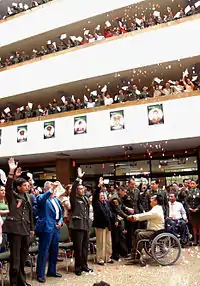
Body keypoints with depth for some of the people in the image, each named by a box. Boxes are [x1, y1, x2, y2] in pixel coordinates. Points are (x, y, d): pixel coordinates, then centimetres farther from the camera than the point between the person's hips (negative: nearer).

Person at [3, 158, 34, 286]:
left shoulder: (28, 197, 15)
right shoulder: (12, 196, -3)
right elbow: (8, 187, -24)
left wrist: (32, 228, 20)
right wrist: (12, 172, -38)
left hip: (25, 229, 6)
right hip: (14, 228, -6)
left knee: (23, 256, 14)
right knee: (15, 257, 0)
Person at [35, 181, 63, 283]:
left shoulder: (56, 200, 17)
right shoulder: (42, 197, -6)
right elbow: (41, 199, -32)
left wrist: (60, 221, 3)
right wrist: (52, 188, -41)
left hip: (56, 228, 8)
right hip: (46, 228, -8)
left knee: (54, 251, 16)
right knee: (43, 251, -1)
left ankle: (52, 271, 30)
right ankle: (40, 274, 10)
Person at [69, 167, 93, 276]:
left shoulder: (85, 199, 17)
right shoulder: (74, 198, -3)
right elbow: (72, 190, -22)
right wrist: (78, 178, -29)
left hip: (85, 226, 7)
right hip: (77, 226, -7)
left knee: (85, 247, 14)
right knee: (78, 248, -1)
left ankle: (84, 265, 26)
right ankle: (78, 267, 11)